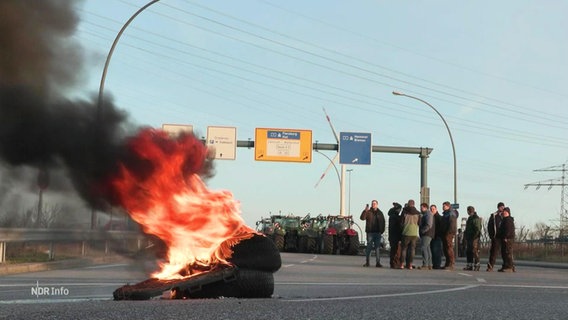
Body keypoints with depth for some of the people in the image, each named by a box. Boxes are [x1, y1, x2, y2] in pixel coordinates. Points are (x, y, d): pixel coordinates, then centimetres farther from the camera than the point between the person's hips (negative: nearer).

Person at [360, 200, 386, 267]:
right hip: (370, 232, -2)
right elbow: (362, 218, -13)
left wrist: (382, 231, 5)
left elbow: (383, 222, 15)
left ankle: (378, 262, 3)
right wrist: (365, 211, -27)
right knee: (369, 247, -1)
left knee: (377, 248, 2)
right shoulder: (368, 212, 2)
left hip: (378, 233, 2)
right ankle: (367, 262, 5)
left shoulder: (380, 213, 11)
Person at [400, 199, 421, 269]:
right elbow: (419, 223, 6)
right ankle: (410, 265, -1)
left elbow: (401, 222, 2)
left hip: (406, 233, -1)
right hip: (414, 233, 1)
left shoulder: (404, 211, -4)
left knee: (403, 248, 7)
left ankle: (402, 264, 2)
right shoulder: (417, 213, 0)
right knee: (412, 249, 4)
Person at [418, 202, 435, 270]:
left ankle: (425, 265, -20)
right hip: (426, 234, 11)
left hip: (427, 234, -11)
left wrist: (422, 231, -18)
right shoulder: (425, 214, 23)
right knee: (427, 248, 10)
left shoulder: (428, 214, -11)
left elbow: (428, 225, -20)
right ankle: (429, 265, 11)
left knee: (424, 248, -16)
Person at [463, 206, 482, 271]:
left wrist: (475, 236, -20)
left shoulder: (476, 218, -10)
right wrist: (465, 235, 20)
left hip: (474, 238, -10)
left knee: (475, 251, -10)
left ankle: (476, 265, -8)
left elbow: (477, 229, -15)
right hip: (469, 238, 10)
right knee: (468, 251, 9)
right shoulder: (470, 218, 20)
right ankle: (469, 265, 13)